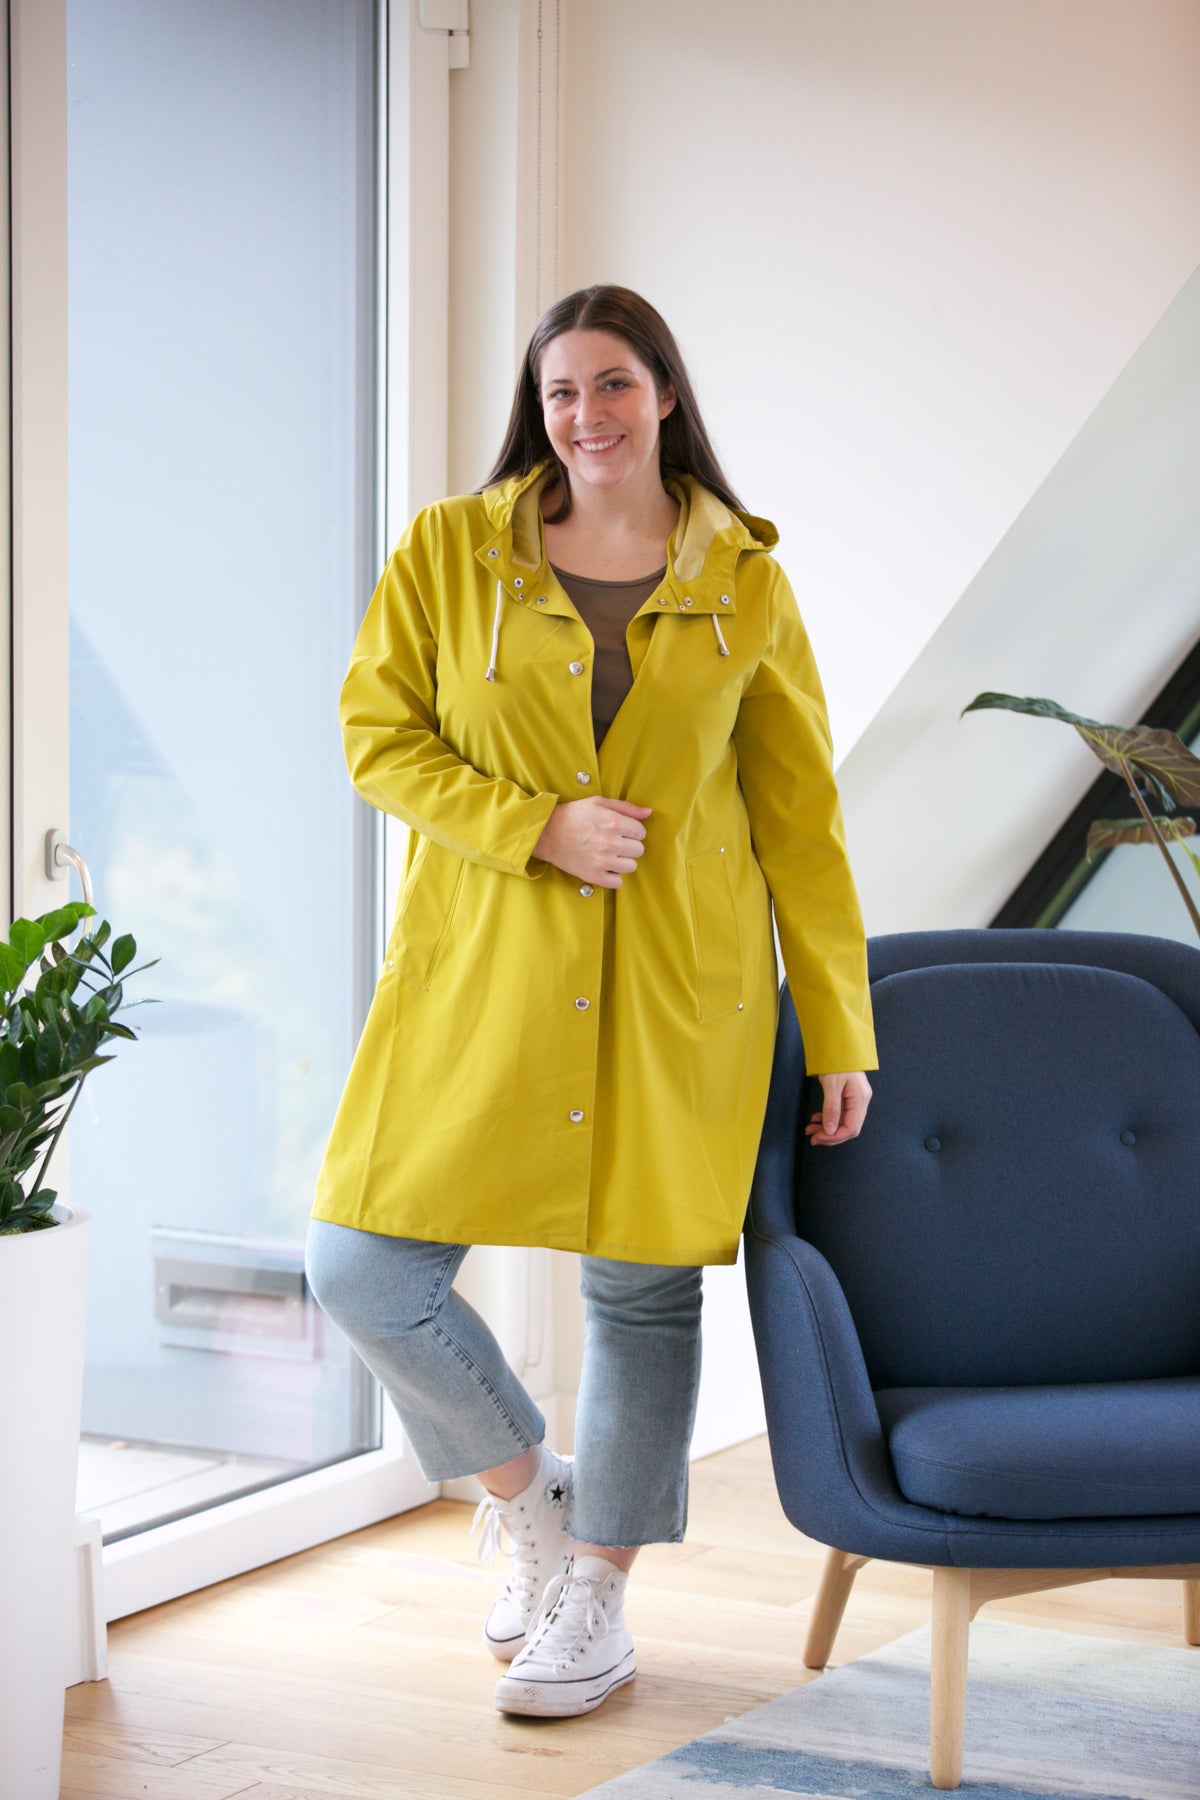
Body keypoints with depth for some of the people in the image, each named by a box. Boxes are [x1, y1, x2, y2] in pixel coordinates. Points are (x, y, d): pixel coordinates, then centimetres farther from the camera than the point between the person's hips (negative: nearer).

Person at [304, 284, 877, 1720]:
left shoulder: (744, 584, 3)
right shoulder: (448, 551, 2)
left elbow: (800, 817, 5)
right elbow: (376, 735, 2)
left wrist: (839, 1034, 3)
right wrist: (535, 827, -14)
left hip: (676, 985, 0)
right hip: (480, 969, 1)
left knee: (643, 1282, 4)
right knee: (365, 1274, -4)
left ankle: (597, 1598, 23)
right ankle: (527, 1494, 23)